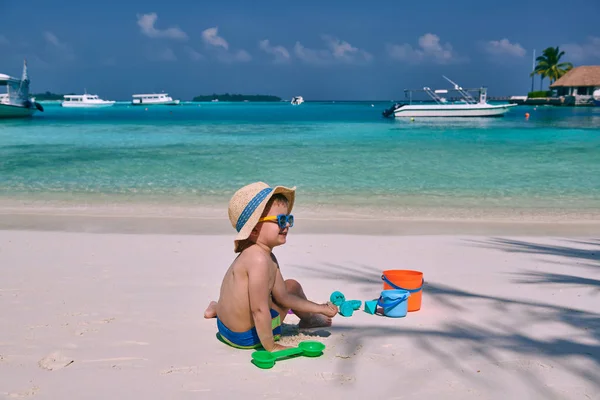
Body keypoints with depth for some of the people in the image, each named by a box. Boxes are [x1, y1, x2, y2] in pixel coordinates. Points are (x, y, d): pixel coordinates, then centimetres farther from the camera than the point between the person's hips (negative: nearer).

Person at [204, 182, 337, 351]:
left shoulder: (269, 257, 2)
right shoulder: (259, 260, -30)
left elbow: (283, 297, 7)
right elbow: (259, 310, -30)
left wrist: (321, 308, 7)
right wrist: (271, 346, -21)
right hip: (248, 337, -9)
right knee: (292, 286, 5)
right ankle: (308, 319, 32)